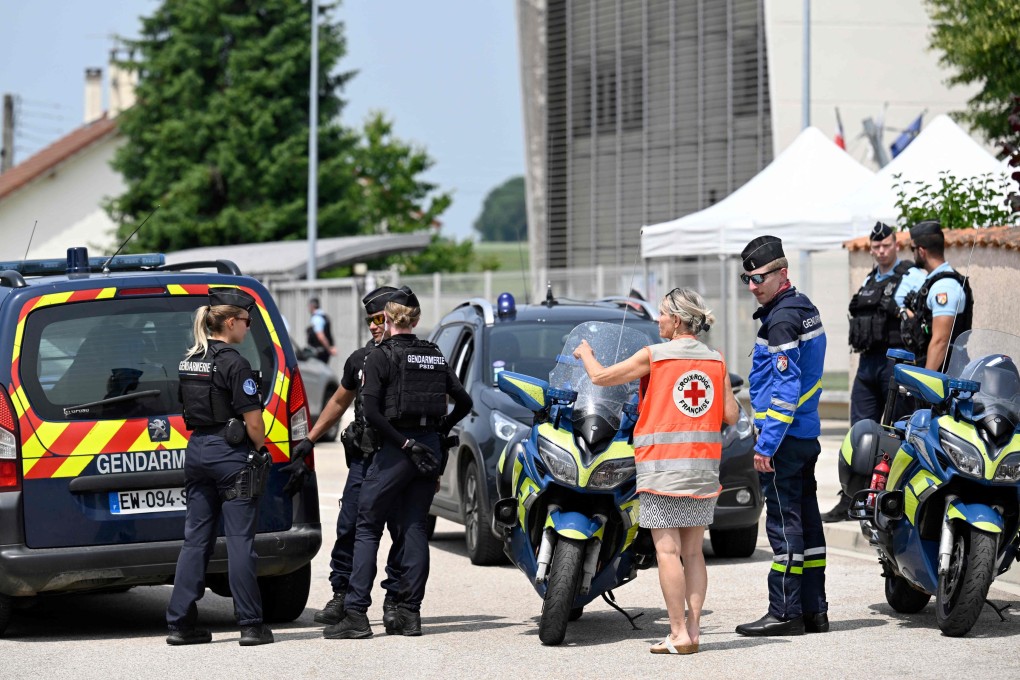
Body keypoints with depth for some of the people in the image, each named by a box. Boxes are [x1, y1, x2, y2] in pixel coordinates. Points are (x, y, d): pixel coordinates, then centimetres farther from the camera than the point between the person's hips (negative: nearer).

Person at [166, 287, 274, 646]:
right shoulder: (233, 363, -14)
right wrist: (261, 451, 0)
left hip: (197, 451, 7)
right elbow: (252, 420, -16)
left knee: (196, 539, 10)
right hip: (230, 454, -7)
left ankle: (180, 623, 9)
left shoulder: (189, 360, 9)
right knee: (240, 541, -3)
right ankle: (251, 625, 1)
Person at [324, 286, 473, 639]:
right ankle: (410, 613, 7)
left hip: (395, 450, -5)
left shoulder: (381, 357, -6)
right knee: (415, 528, 10)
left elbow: (372, 411, -17)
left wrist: (404, 443, -13)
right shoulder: (434, 356, 10)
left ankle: (356, 614, -7)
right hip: (430, 450, 5)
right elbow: (463, 401, 12)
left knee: (367, 528, 0)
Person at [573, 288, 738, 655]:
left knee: (668, 551, -4)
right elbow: (731, 415, 4)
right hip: (704, 469, 5)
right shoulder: (716, 361, 6)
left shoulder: (654, 356, -6)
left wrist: (585, 354, 22)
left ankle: (679, 633, -8)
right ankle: (693, 628, 7)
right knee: (693, 551, 10)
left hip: (663, 467, -5)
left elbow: (601, 377, 2)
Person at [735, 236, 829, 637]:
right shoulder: (805, 309, 15)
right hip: (807, 433, 10)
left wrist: (766, 443, -21)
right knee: (806, 519, 11)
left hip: (784, 437, -10)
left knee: (784, 522, -7)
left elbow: (786, 387, -21)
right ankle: (813, 610, 15)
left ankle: (785, 613, -5)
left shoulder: (782, 320, -16)